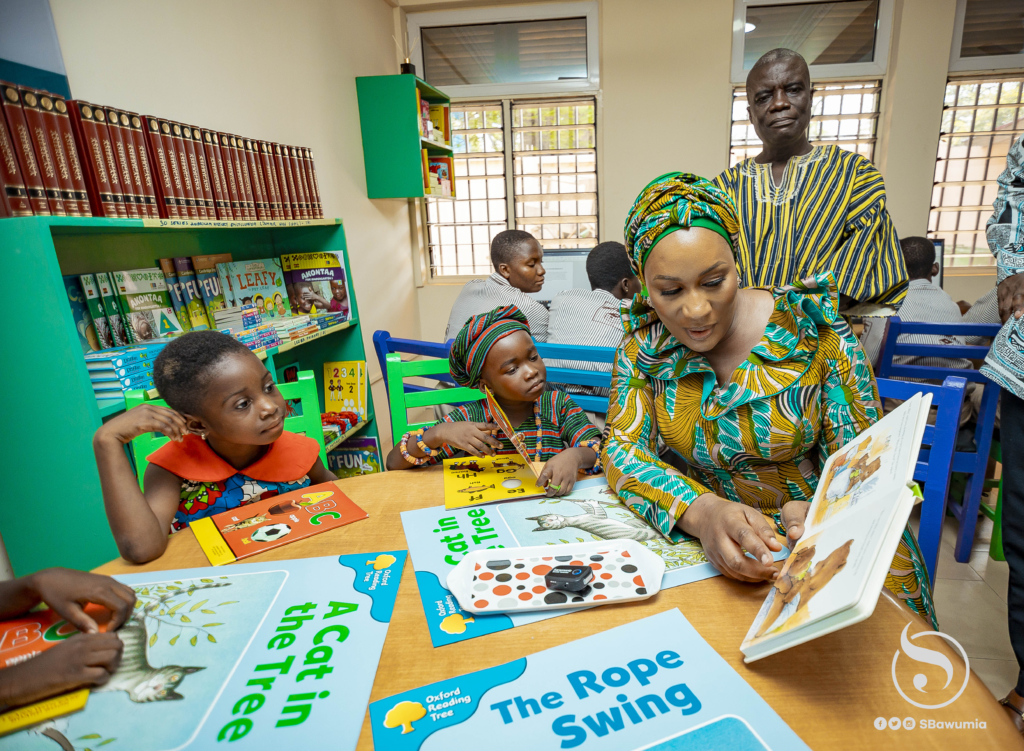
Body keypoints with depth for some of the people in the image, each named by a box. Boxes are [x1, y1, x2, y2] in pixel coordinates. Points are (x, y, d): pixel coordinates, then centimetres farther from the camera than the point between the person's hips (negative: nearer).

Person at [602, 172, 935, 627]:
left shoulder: (815, 333, -11)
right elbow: (621, 449, -12)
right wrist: (701, 512, -30)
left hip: (812, 537, 0)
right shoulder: (643, 343, -6)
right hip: (703, 538, 1)